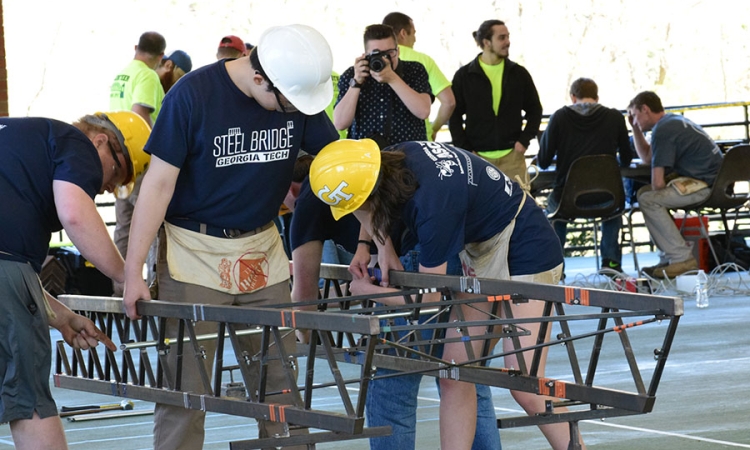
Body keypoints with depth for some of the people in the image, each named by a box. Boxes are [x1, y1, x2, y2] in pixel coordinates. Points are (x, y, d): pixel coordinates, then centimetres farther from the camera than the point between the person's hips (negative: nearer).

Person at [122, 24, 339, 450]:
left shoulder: (298, 97, -3)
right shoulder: (193, 94, -16)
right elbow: (159, 183, -13)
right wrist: (133, 271, -14)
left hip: (262, 248, 4)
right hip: (194, 251, -4)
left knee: (279, 379, 6)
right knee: (185, 384, -5)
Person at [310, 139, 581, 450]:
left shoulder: (432, 203, -34)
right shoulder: (396, 159, -13)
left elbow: (428, 297, -20)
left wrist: (368, 291, -6)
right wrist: (382, 246, -2)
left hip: (525, 252, -9)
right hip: (481, 255, 9)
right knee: (454, 376, 1)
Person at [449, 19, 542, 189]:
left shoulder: (519, 73, 8)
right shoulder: (464, 76, 3)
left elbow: (534, 110, 15)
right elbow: (454, 116, 5)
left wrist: (524, 140, 2)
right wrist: (465, 150, -4)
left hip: (512, 156, 1)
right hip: (478, 156, -1)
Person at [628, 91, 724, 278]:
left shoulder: (663, 130, -15)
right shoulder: (674, 121, 19)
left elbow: (657, 182, -17)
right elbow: (646, 157, 31)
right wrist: (635, 128, 23)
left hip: (705, 185, -11)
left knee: (649, 200, -19)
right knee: (644, 192, 16)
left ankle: (683, 259, -17)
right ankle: (668, 257, 11)